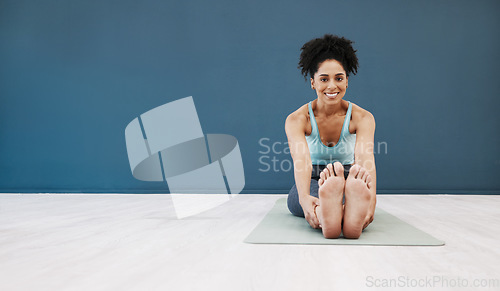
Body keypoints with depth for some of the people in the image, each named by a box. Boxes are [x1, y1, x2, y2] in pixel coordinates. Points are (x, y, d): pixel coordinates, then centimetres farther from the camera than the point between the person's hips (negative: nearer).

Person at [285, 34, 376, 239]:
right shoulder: (297, 119, -11)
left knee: (357, 184, -37)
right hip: (312, 186, -1)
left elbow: (366, 157, -29)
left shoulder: (362, 118, -9)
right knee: (318, 188, -39)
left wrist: (371, 197, -50)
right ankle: (324, 214, -72)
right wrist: (304, 198, -52)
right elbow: (301, 159, -31)